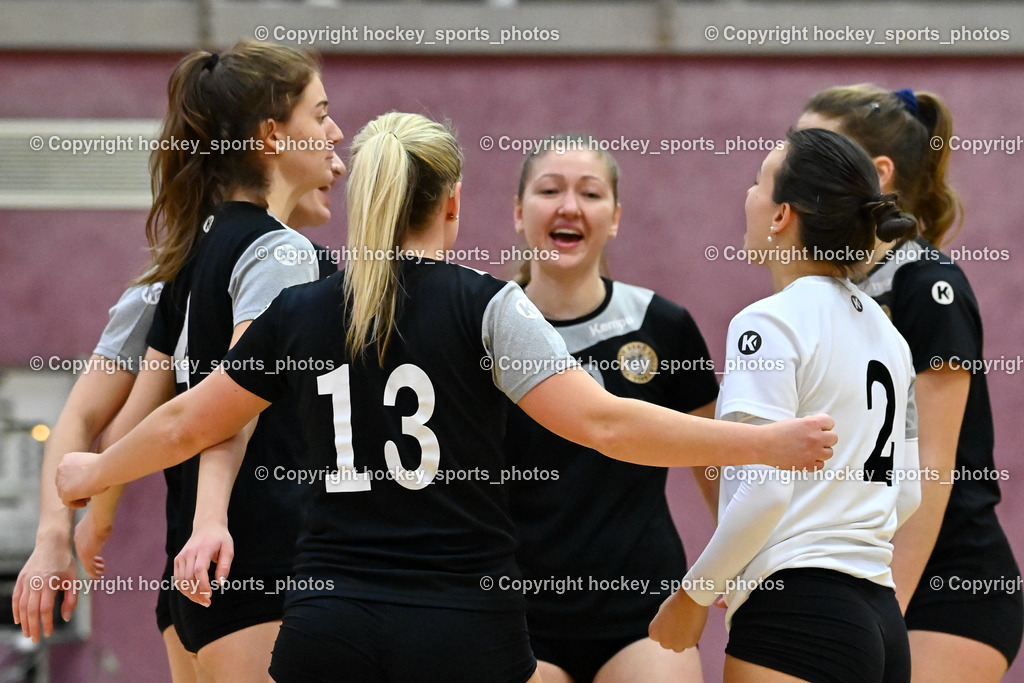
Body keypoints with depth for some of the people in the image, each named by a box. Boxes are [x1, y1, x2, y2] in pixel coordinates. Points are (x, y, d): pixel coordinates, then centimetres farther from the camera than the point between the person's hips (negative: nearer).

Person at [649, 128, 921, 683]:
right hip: (882, 624, 8)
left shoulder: (768, 324, -9)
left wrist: (693, 596, -6)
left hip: (794, 616, -8)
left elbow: (764, 491, -16)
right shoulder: (885, 331, 15)